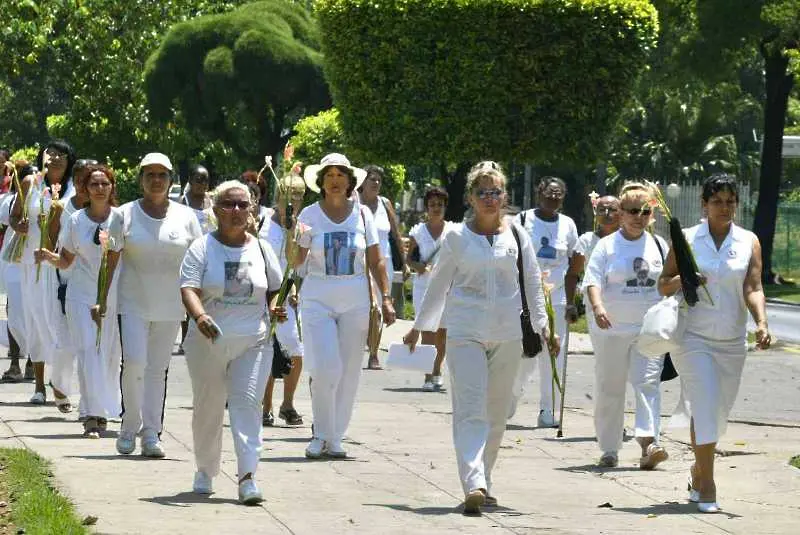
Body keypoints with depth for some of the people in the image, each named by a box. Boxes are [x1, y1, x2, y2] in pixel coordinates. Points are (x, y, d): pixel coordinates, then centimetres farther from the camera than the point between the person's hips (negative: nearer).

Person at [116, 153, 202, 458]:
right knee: (134, 363, -14)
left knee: (158, 369, 5)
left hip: (170, 305, 2)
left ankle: (151, 434, 9)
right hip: (133, 303, -2)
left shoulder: (185, 216, 5)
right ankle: (129, 427, 1)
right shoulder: (126, 214, 1)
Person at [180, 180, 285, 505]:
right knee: (208, 408, 10)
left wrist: (276, 308, -1)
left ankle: (247, 477, -18)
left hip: (253, 342, 1)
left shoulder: (260, 249, 9)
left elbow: (275, 289, 21)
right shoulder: (202, 248, -1)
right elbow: (189, 289, -12)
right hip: (209, 342, -1)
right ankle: (205, 471, 29)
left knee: (247, 404, -12)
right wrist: (200, 316, -32)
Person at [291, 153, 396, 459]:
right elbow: (295, 262, -2)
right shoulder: (310, 215, 1)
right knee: (325, 369, -13)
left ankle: (335, 439, 12)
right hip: (318, 299, -2)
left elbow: (376, 261, 10)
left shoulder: (362, 214, 6)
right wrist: (293, 236, -20)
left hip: (355, 301, 2)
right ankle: (321, 435, 2)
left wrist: (386, 299, 4)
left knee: (348, 373, 2)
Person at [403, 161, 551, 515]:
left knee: (496, 413, 8)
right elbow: (438, 284, 13)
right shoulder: (457, 237, 4)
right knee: (470, 409, -15)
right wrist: (419, 326, 18)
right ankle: (473, 485, -26)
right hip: (465, 332, -2)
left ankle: (483, 483, 21)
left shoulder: (516, 234, 7)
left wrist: (542, 324, 1)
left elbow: (533, 281, 10)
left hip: (506, 333, 2)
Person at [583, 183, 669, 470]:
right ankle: (609, 449, 17)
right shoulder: (606, 246, 0)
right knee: (609, 389, 6)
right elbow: (593, 280, -10)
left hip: (649, 330, 1)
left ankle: (649, 444, -23)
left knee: (648, 383, -14)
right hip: (612, 329, -1)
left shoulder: (659, 245, 10)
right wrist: (597, 306, -28)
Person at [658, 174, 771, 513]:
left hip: (732, 341, 3)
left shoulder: (749, 242, 3)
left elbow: (753, 288, -7)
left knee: (719, 412, 10)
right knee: (705, 406, -14)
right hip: (693, 336, -3)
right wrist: (681, 280, -19)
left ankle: (698, 472, 32)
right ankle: (706, 486, -11)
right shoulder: (687, 239, 0)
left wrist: (761, 324, -24)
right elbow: (662, 285, 4)